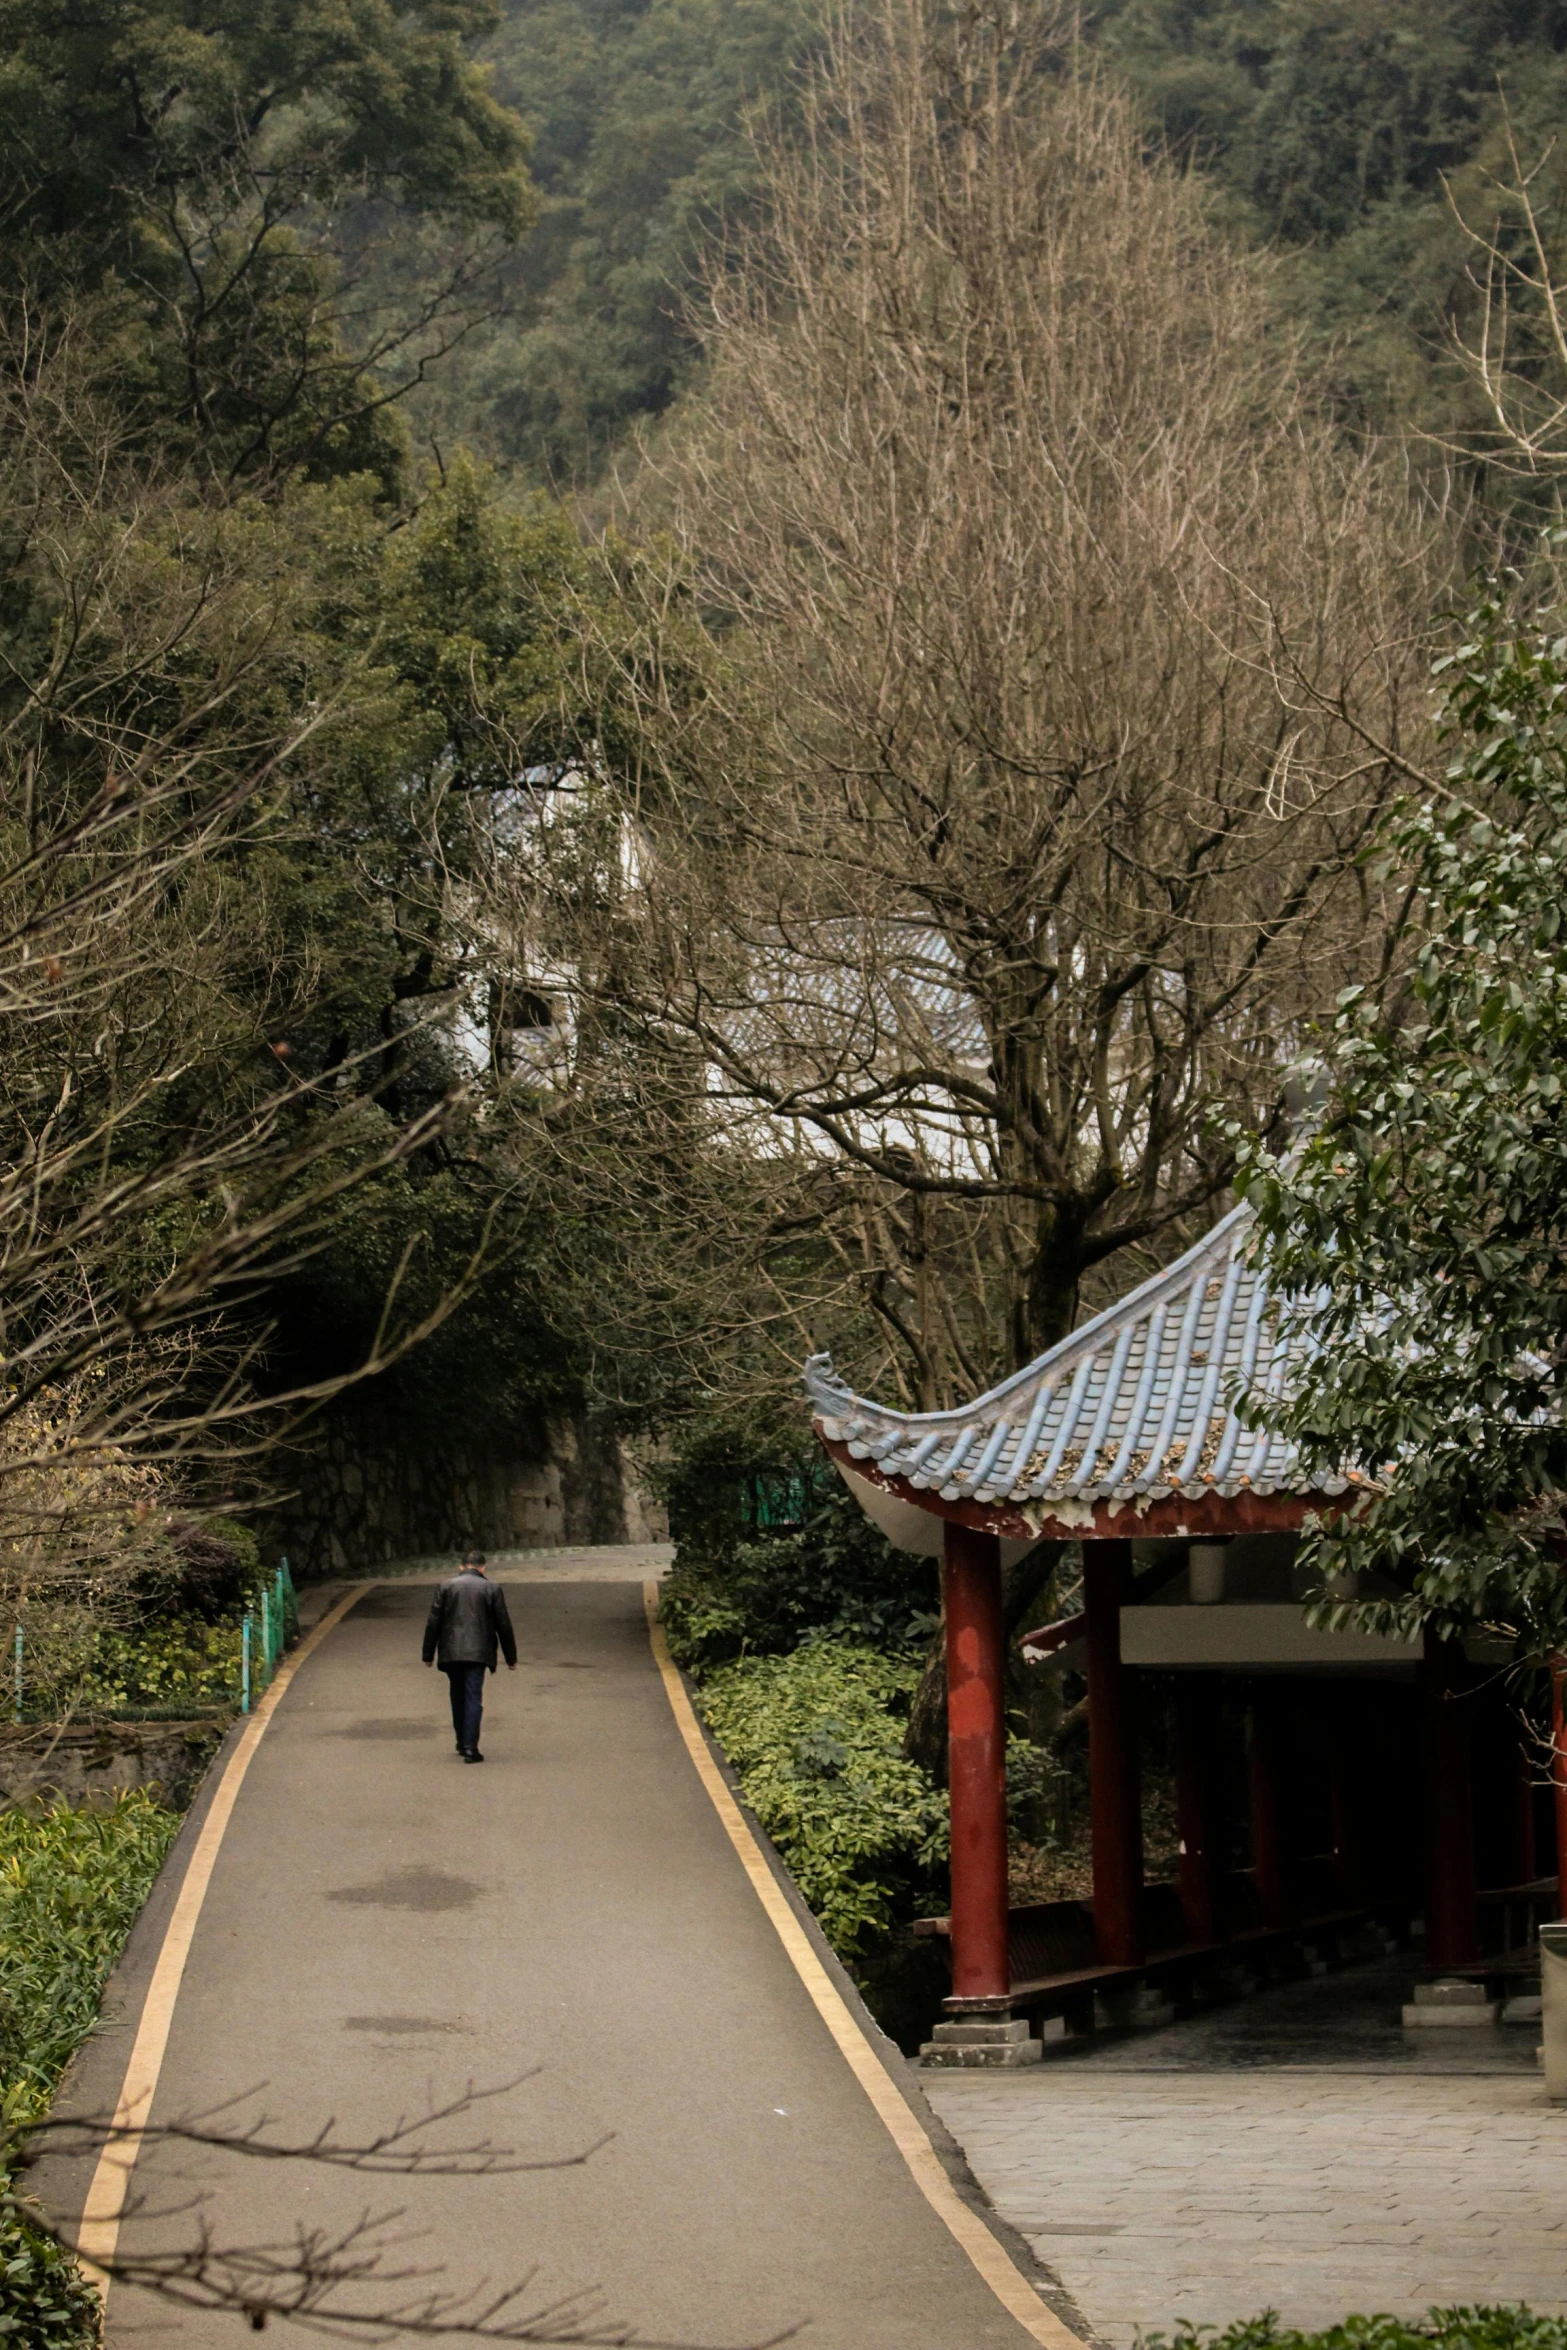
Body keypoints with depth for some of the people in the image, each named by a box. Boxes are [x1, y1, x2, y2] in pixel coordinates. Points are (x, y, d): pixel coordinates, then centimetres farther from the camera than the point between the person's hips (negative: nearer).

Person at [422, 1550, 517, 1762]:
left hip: (450, 1653, 2)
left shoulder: (447, 1586, 6)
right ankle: (470, 1747, -13)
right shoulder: (492, 1589, 2)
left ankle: (462, 1742, 26)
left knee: (458, 1697, 18)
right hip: (477, 1652, -2)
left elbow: (433, 1622, 4)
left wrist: (429, 1654, 10)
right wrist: (510, 1657, 13)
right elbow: (503, 1625, 5)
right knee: (473, 1698, -4)